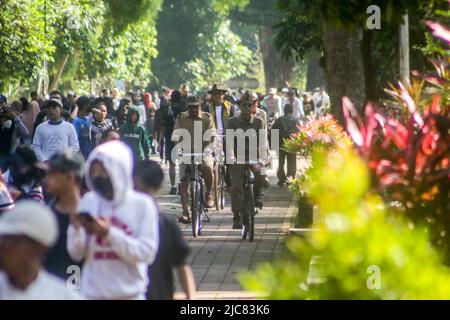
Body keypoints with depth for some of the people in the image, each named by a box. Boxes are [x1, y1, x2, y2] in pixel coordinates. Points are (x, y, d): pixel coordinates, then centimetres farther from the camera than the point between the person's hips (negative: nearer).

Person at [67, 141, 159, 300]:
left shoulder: (142, 204, -4)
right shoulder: (88, 202, 4)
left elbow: (147, 252, -13)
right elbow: (76, 254, 5)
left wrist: (109, 234, -21)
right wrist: (76, 229, -15)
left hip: (129, 294, -2)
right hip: (93, 294, 2)